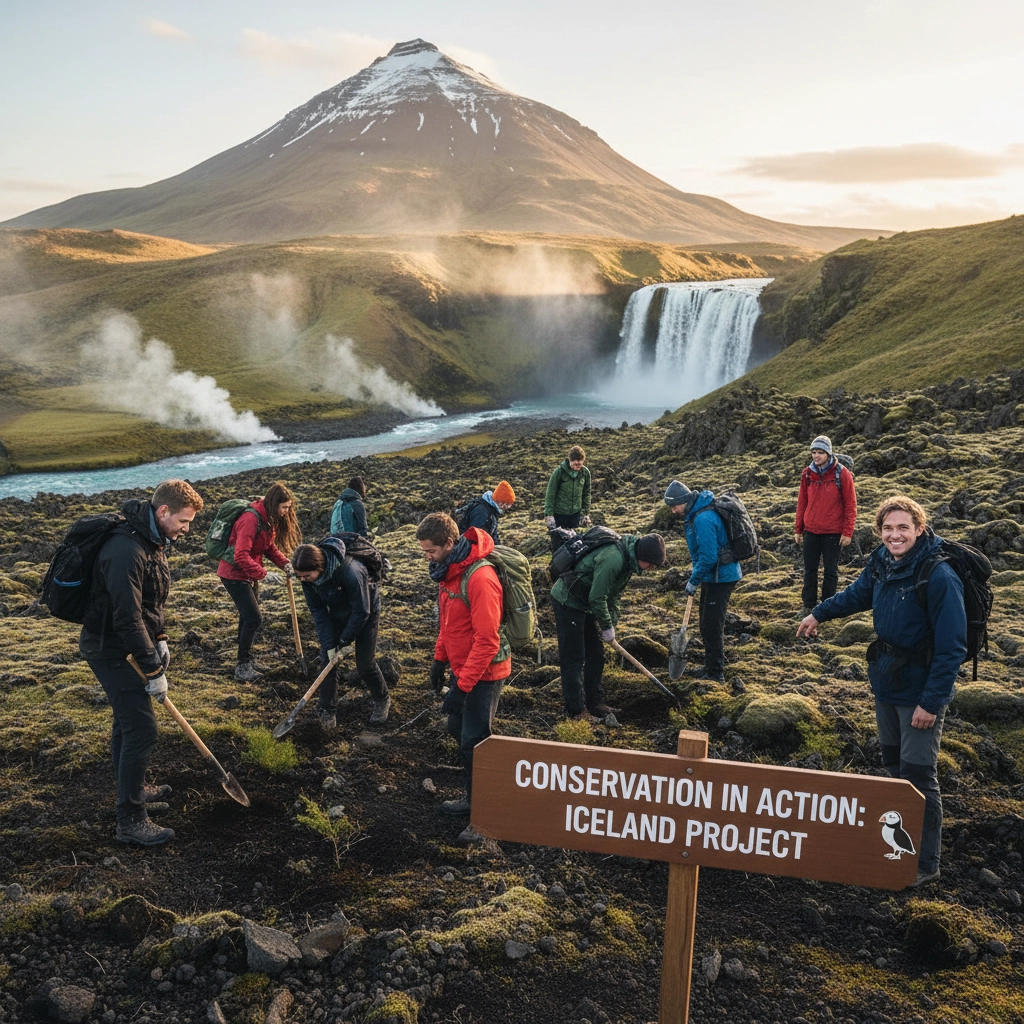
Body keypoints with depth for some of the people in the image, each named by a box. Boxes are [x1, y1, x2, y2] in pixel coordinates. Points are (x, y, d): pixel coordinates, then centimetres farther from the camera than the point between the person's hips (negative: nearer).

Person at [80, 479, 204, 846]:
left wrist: (159, 640, 9)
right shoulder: (126, 550, -29)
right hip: (111, 650, -10)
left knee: (128, 722, 22)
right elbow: (127, 618, -28)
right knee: (142, 730, -8)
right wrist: (154, 670, -22)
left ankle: (132, 789, 40)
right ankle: (130, 821, 2)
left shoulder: (153, 541, 4)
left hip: (127, 645, 10)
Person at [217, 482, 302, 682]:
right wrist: (263, 575, -33)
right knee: (254, 618, -11)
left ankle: (246, 661, 28)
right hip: (234, 574, -9)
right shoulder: (251, 519, -26)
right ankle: (242, 667, 0)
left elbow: (269, 546, 9)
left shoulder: (269, 519, 2)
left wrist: (283, 562, -7)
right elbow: (241, 556, -30)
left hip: (249, 574, 9)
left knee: (249, 617, 15)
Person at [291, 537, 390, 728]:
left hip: (366, 613, -5)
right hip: (337, 613, 5)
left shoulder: (350, 571, -41)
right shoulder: (307, 576, -23)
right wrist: (329, 644, -19)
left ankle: (382, 700, 25)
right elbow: (318, 611, -14)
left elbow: (361, 611, -29)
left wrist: (345, 640, -19)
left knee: (365, 664, -2)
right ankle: (327, 710, 11)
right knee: (327, 659, -3)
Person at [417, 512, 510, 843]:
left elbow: (487, 641, -28)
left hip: (484, 673, -9)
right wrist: (440, 659, 13)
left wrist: (463, 687, -26)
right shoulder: (449, 570, 2)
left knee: (472, 742, -2)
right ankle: (474, 796, 37)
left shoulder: (479, 577, -28)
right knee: (458, 730, 19)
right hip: (462, 667, 9)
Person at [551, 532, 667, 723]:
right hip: (567, 602, -10)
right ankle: (576, 710, 2)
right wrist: (607, 627, -13)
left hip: (585, 604, 10)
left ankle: (595, 703, 22)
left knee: (596, 655, 13)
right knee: (573, 658, -5)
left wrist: (612, 624, 5)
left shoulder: (628, 559, 1)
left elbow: (613, 595, 11)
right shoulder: (613, 559, -30)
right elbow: (597, 598, -26)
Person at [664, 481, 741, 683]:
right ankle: (711, 666, 32)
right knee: (707, 622, 19)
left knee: (712, 626, -4)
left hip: (720, 577, -11)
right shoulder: (696, 513, 7)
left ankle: (716, 674, 6)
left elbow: (708, 557, -27)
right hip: (713, 576, 11)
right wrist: (695, 574, 16)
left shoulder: (703, 519, -26)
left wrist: (694, 581, -17)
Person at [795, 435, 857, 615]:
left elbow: (850, 504, -7)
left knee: (831, 570, 6)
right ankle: (809, 604, 20)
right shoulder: (807, 473, 3)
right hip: (811, 531, 4)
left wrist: (847, 532, -10)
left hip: (833, 532, -3)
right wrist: (798, 528, 9)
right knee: (809, 569, 9)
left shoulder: (842, 474, -9)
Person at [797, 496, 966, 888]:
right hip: (886, 680, 7)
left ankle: (925, 863, 15)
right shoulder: (882, 562, -3)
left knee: (918, 775, 0)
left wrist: (931, 702, -22)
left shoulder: (939, 577, -24)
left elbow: (951, 647, -23)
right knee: (894, 763, 20)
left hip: (920, 691, -7)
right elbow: (858, 594, 20)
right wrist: (819, 613, 31)